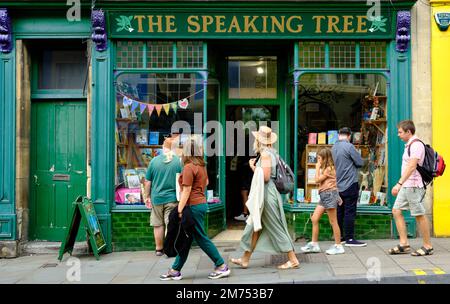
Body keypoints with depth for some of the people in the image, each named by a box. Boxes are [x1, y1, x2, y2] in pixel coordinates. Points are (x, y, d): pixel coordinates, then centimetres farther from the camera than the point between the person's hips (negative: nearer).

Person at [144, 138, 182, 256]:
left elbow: (148, 182, 2)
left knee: (158, 225, 12)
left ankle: (159, 249, 22)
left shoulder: (154, 160, -2)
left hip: (156, 198, 2)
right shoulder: (179, 161, -6)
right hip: (172, 198, -2)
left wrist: (146, 197, 13)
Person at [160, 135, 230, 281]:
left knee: (201, 238, 0)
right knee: (186, 239, 12)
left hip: (193, 206, -9)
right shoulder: (202, 165, 10)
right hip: (201, 202, 9)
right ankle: (175, 270, 19)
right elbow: (206, 182, 24)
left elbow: (186, 191, -19)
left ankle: (222, 267, 7)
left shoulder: (189, 167, -16)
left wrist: (179, 210, -18)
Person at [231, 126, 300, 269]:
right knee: (255, 226, 14)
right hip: (265, 193, 10)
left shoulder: (265, 154, -15)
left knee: (275, 228, -3)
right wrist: (254, 167, 12)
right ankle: (245, 259, 22)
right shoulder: (271, 153, 12)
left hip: (267, 193, -10)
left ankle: (293, 260, 4)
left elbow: (266, 177, -20)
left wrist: (254, 167, -8)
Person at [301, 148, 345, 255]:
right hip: (324, 196, 10)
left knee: (333, 222, -4)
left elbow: (317, 180, -9)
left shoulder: (329, 168, -10)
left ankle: (338, 246, 2)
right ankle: (314, 244, 11)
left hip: (329, 194, -10)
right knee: (314, 219, 6)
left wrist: (317, 168, -3)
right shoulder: (326, 169, 20)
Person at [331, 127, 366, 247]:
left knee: (339, 212, 11)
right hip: (350, 184, -7)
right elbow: (360, 163, -9)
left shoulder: (333, 148, 9)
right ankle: (349, 239, -2)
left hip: (338, 185, 7)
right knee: (350, 212, -4)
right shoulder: (349, 146, -14)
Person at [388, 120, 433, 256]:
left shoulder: (416, 145, -15)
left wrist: (399, 183, -28)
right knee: (396, 211, 6)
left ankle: (428, 246, 10)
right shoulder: (409, 145, 16)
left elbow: (411, 167, -24)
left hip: (414, 186, -10)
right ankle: (404, 244, 9)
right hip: (406, 186, 10)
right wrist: (400, 184, 21)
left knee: (419, 215, -1)